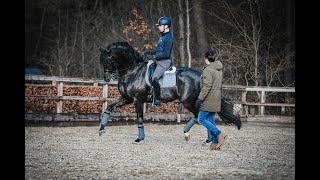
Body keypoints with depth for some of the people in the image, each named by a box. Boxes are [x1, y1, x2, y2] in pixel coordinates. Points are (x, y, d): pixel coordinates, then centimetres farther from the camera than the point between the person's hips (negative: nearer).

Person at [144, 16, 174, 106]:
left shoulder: (168, 38, -15)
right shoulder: (163, 36, 17)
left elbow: (166, 53, -21)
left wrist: (154, 56, -22)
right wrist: (150, 52, 13)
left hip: (164, 62, -11)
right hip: (158, 61, 11)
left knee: (154, 78, -24)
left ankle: (157, 100, -20)